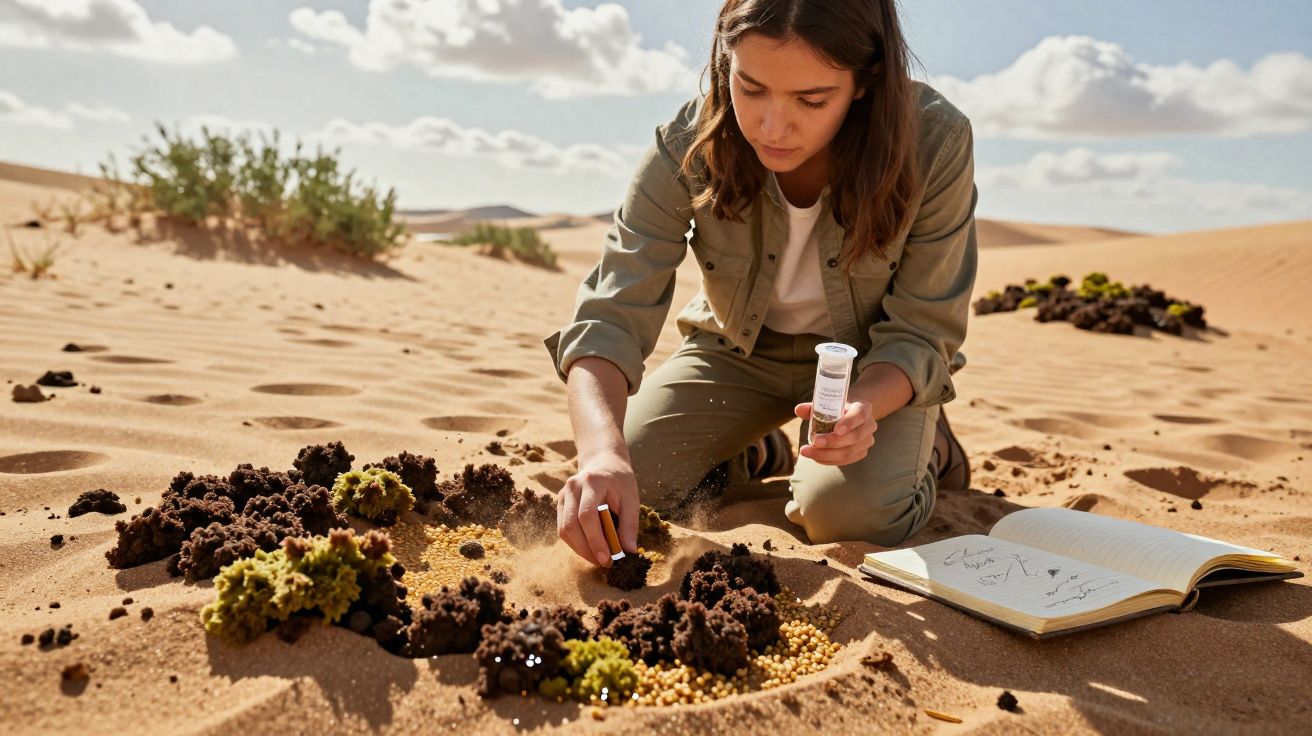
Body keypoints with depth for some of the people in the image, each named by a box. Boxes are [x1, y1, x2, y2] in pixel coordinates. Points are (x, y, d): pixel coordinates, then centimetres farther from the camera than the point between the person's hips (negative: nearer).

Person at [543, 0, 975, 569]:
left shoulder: (936, 143, -28)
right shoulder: (688, 147, -27)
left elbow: (920, 333, -19)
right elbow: (610, 315, -32)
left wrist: (864, 406, -42)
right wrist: (603, 449, -51)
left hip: (875, 363, -1)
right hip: (739, 349, 2)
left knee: (851, 511, -29)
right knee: (623, 478, -15)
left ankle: (923, 447, 9)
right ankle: (758, 453, 17)